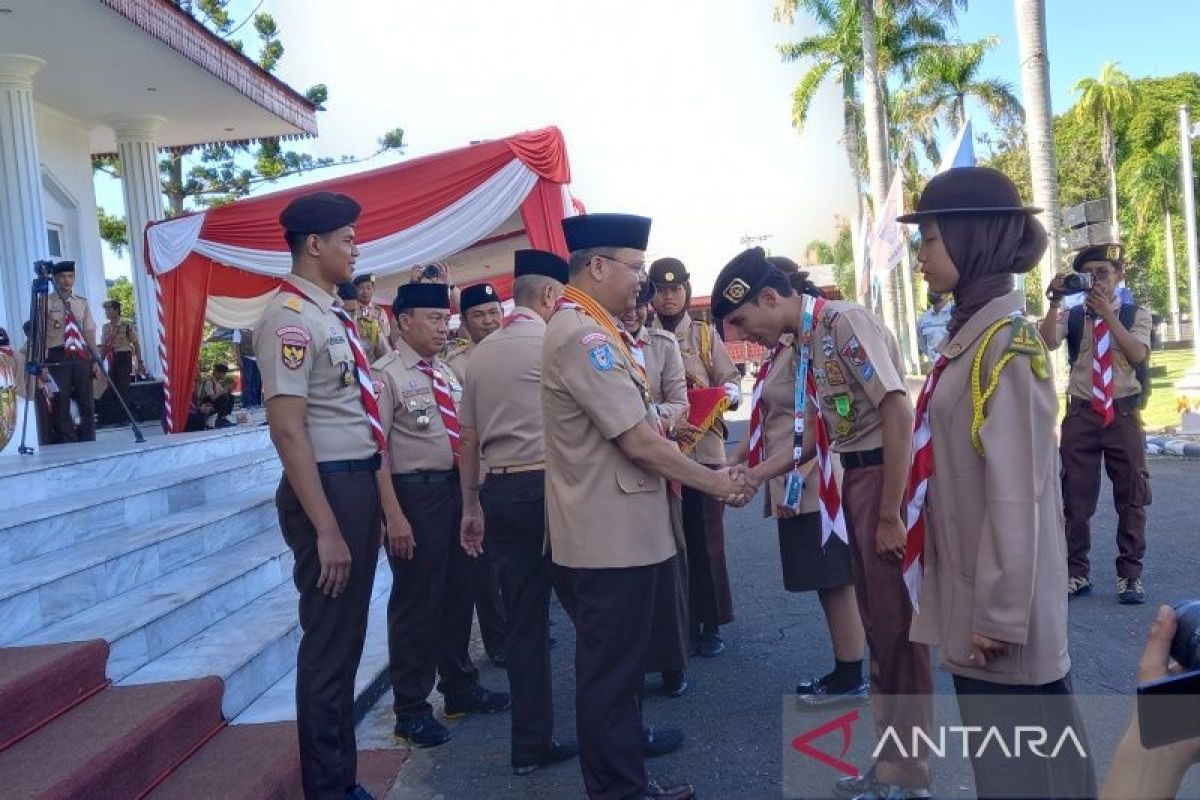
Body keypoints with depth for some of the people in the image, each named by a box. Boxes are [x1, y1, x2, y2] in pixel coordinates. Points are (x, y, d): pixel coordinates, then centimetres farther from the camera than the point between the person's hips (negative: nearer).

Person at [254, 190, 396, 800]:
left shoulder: (332, 315, 14)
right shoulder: (291, 317, -15)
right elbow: (288, 432, -21)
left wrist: (384, 497, 18)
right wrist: (326, 529, -23)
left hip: (361, 485, 10)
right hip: (326, 487, -10)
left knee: (347, 638, 18)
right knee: (328, 644, 2)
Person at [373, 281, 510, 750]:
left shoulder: (446, 374, 13)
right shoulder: (385, 375, -11)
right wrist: (393, 516, -20)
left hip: (457, 487, 8)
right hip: (416, 493, -8)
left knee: (459, 593, 18)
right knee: (416, 602, 2)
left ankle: (460, 689, 35)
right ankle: (411, 709, 17)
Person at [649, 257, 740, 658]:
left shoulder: (706, 334, 6)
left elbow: (732, 381, 4)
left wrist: (722, 396, -18)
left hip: (703, 448, 0)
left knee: (706, 538, 5)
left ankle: (711, 624, 17)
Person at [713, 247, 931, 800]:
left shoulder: (845, 322, -15)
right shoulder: (809, 343, 12)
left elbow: (898, 413, -22)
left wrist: (890, 515, -21)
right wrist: (753, 475, 10)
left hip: (887, 477, -9)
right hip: (854, 482, 9)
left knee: (898, 625, 0)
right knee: (877, 624, 16)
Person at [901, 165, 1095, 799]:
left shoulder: (1004, 343, -19)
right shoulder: (971, 335, 8)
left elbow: (1014, 490, -22)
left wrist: (1001, 614, -19)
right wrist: (977, 606, 17)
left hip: (1000, 610, -9)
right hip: (975, 600, 9)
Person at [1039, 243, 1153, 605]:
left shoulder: (1136, 314, 5)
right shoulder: (1071, 316, 5)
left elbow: (1138, 354, -13)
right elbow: (1048, 343, -15)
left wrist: (1108, 313, -18)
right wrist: (1054, 304, -25)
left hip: (1124, 414, 0)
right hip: (1081, 415, 0)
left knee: (1131, 497, 6)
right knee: (1076, 498, 5)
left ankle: (1130, 574, 18)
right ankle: (1076, 572, 16)